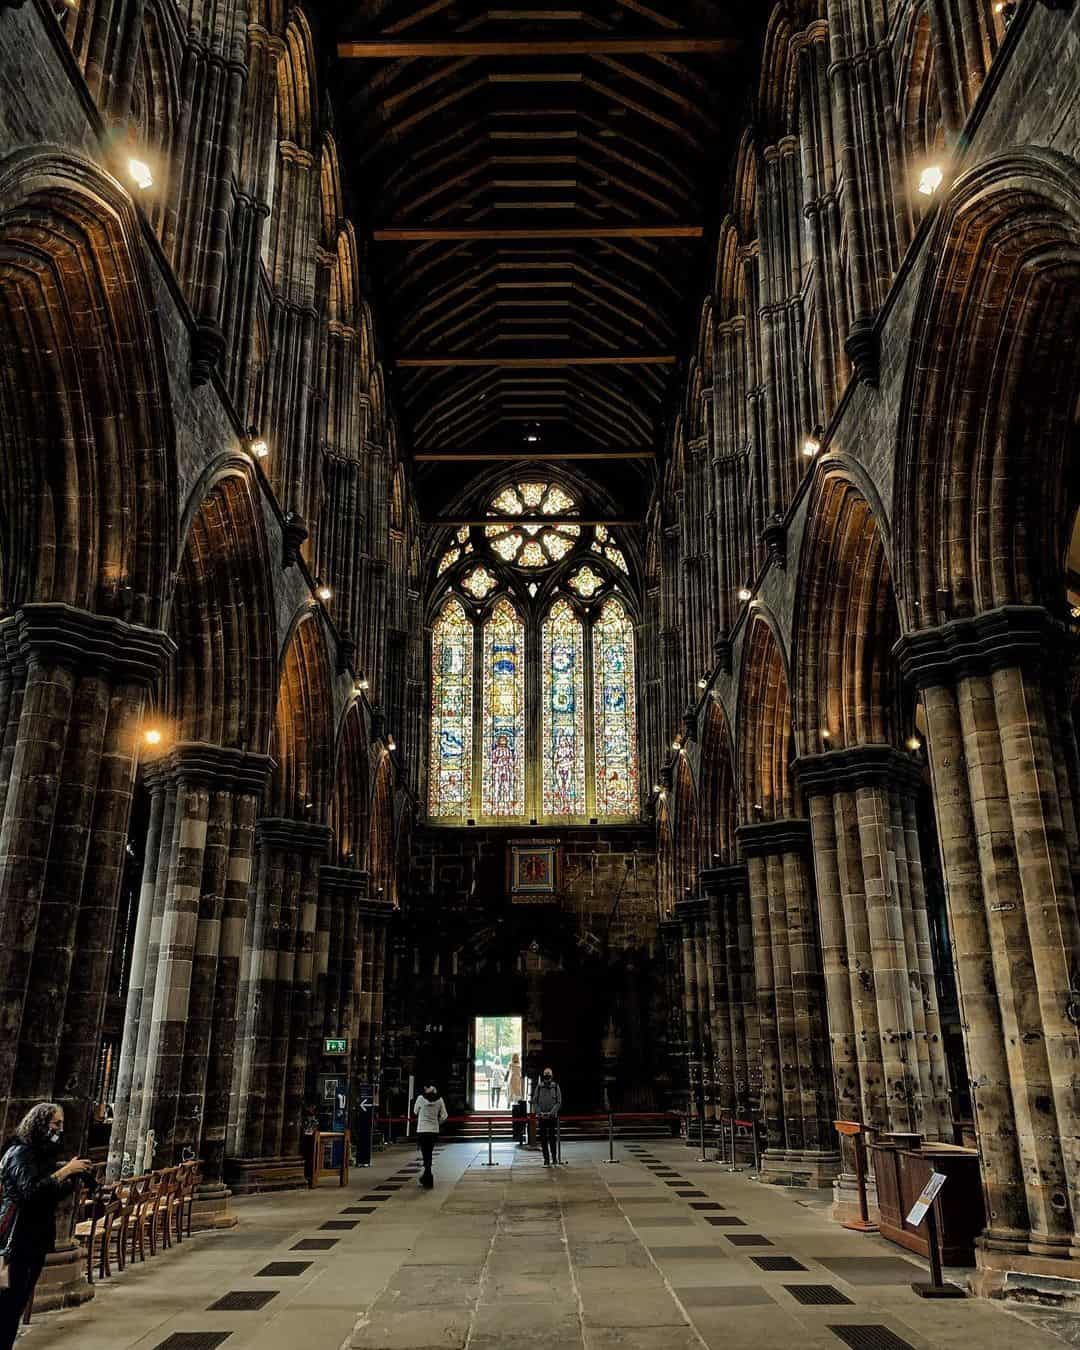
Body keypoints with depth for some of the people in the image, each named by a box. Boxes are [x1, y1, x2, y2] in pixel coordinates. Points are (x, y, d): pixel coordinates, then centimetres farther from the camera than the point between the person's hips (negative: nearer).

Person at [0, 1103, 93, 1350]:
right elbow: (30, 1190, -26)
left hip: (38, 1236, 8)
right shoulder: (20, 1153, -13)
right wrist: (64, 1171, -25)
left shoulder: (45, 1154, 12)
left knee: (20, 1300, 10)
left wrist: (76, 1176, 1)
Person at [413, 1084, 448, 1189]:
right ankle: (425, 1178, 29)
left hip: (422, 1130, -3)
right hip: (434, 1131, 3)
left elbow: (415, 1112, 7)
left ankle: (428, 1181, -6)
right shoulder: (439, 1100, -3)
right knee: (428, 1154, 19)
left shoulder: (421, 1098, -8)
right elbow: (444, 1116, 0)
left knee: (426, 1155, 0)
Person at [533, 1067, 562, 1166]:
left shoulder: (556, 1087, 3)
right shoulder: (539, 1087, 5)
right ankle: (546, 1159, 8)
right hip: (541, 1117, 1)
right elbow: (534, 1101, 6)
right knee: (543, 1139, 0)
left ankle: (554, 1157, 14)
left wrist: (552, 1112, -13)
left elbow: (559, 1102, 0)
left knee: (552, 1138, -3)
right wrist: (539, 1112, -9)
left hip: (552, 1116, -1)